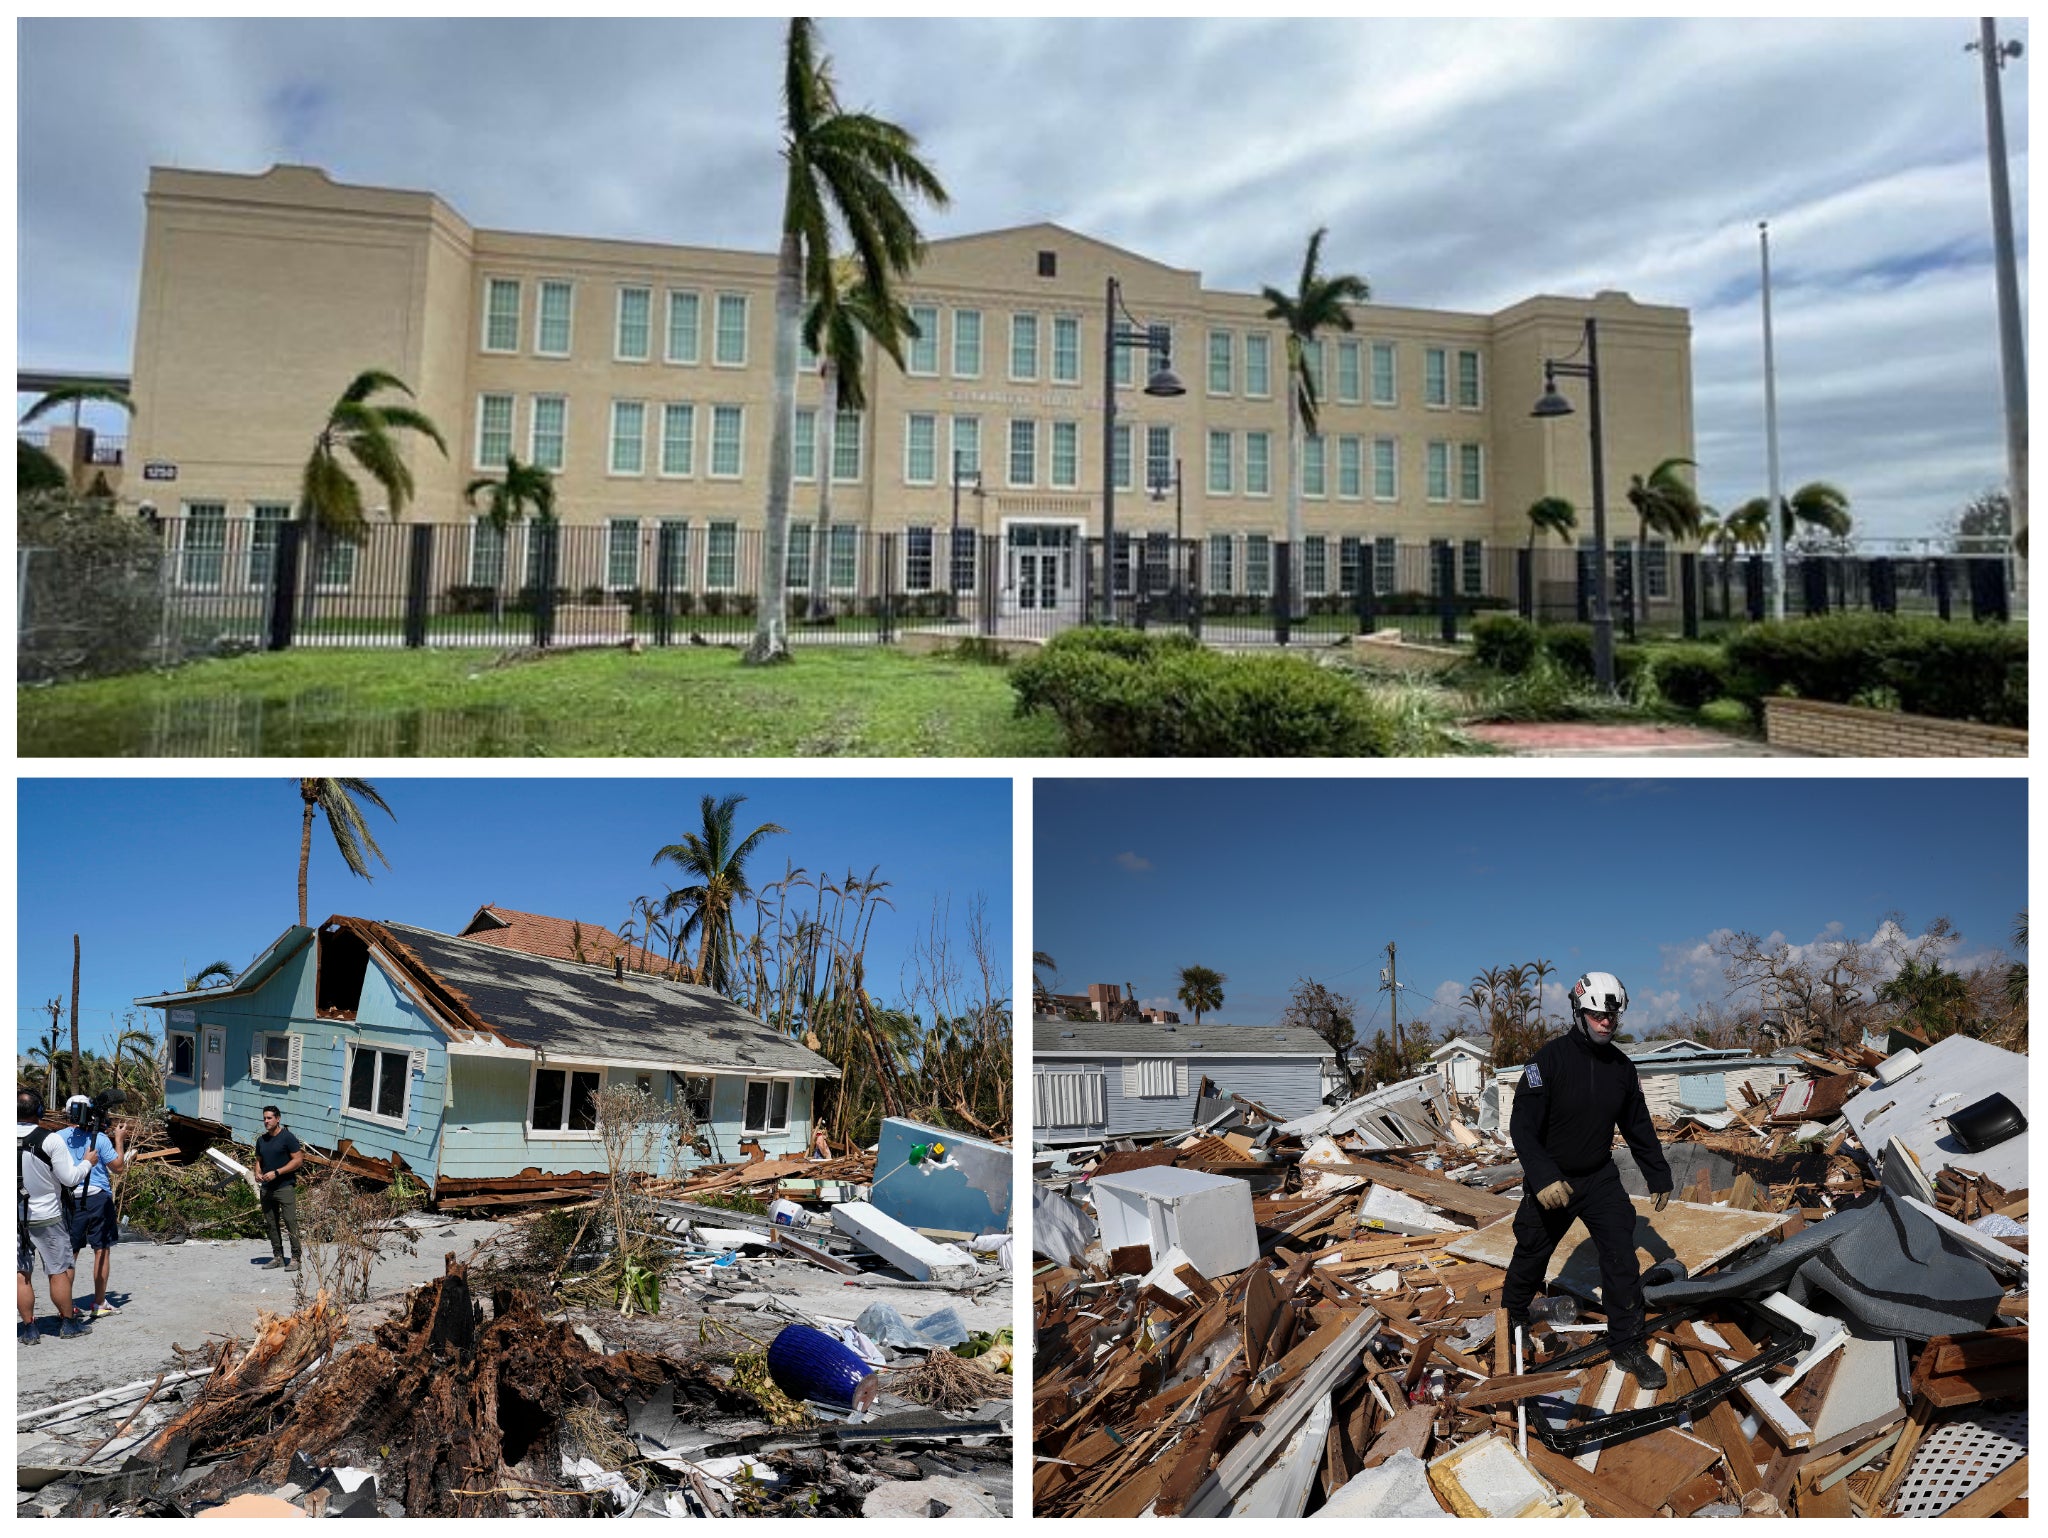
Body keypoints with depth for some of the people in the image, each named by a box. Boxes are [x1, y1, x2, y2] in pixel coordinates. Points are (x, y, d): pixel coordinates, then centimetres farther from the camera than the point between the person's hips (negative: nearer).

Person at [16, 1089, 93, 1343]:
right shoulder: (51, 1140, -16)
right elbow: (70, 1178, -12)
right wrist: (88, 1162, 5)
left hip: (13, 1217, 3)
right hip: (46, 1217, -3)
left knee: (21, 1274, 9)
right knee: (58, 1272, 7)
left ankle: (29, 1329, 13)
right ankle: (69, 1323, 17)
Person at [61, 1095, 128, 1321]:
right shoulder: (99, 1138, -8)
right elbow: (118, 1167, -4)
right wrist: (120, 1139, 4)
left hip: (69, 1199, 3)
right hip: (97, 1199, -3)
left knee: (69, 1252, 9)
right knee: (102, 1250, 6)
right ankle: (99, 1304, 9)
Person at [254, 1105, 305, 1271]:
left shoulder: (287, 1137, -6)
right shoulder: (261, 1140, 14)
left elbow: (298, 1160, -9)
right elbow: (258, 1160, 25)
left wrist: (276, 1173, -15)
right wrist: (257, 1173, 3)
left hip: (285, 1187, -7)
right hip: (267, 1188, 7)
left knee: (290, 1222, -10)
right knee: (271, 1224, 9)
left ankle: (295, 1259, -7)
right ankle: (278, 1257, 17)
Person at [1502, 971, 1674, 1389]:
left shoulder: (1622, 1067, -3)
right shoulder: (1549, 1059, -20)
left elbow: (1638, 1126, 11)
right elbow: (1522, 1125, -23)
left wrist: (1659, 1175, 13)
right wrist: (1542, 1178, -33)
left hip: (1600, 1178, 4)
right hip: (1550, 1183, -4)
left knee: (1622, 1257, -7)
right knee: (1531, 1256, 12)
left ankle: (1628, 1346, 6)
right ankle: (1513, 1317, 38)